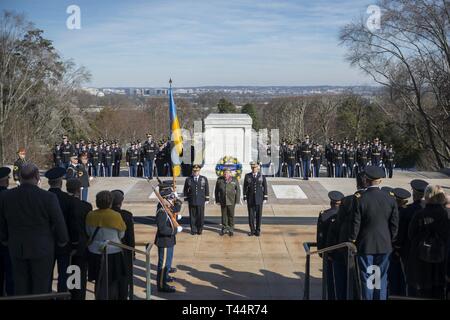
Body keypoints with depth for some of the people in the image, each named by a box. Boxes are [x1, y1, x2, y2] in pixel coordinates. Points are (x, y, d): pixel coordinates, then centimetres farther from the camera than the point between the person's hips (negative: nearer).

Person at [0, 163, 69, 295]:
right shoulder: (48, 198, -18)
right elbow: (59, 223, -10)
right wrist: (62, 241, 7)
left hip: (16, 250, 3)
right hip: (42, 249, -3)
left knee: (20, 289, 15)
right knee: (40, 289, 8)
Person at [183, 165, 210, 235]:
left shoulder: (204, 179, 6)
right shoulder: (188, 179, 5)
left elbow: (207, 190, 9)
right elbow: (185, 190, 11)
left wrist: (207, 199, 5)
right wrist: (186, 199, 7)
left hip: (201, 202, 0)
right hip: (191, 202, 0)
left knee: (200, 216, 2)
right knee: (192, 216, 3)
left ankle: (200, 229, 15)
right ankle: (193, 230, 14)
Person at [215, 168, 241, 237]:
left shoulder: (234, 180, -3)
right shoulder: (219, 180, 0)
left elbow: (238, 190, 0)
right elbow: (216, 191, 7)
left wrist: (237, 200, -4)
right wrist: (217, 200, 4)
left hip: (231, 201, -1)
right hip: (223, 201, 1)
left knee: (231, 215, 5)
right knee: (224, 215, 10)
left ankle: (231, 229, 17)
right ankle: (224, 228, 24)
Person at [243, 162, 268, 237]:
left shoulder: (262, 176, 0)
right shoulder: (247, 176, 1)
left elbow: (265, 187, 2)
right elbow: (245, 187, 3)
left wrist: (265, 198, -3)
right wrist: (245, 197, -2)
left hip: (259, 199, 0)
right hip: (250, 199, 1)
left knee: (258, 215, 4)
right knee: (251, 215, 3)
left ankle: (258, 230, 15)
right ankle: (252, 230, 14)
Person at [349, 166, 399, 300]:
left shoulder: (360, 200, -15)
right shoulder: (390, 199, -5)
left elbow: (356, 224, -11)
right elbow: (395, 224, 0)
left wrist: (353, 240, 2)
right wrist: (391, 240, 12)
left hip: (365, 245, -2)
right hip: (384, 244, 3)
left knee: (367, 278, 7)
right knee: (381, 278, 12)